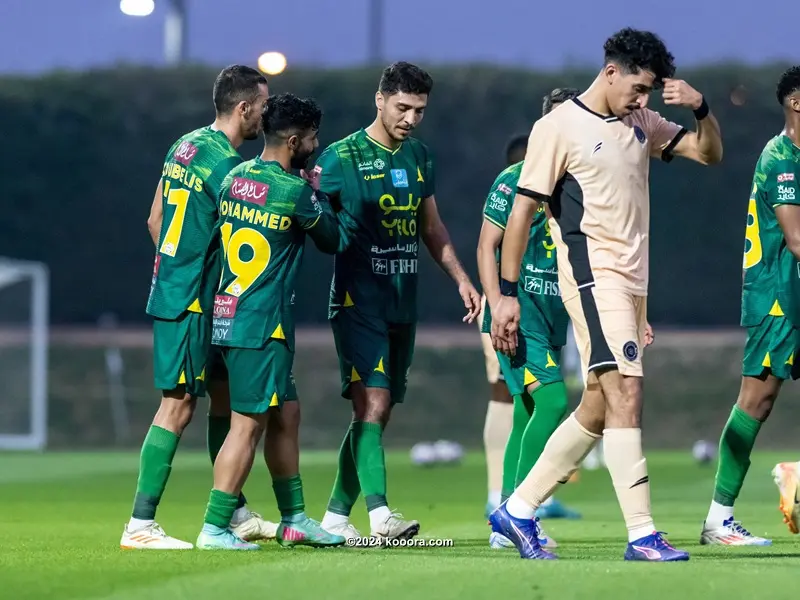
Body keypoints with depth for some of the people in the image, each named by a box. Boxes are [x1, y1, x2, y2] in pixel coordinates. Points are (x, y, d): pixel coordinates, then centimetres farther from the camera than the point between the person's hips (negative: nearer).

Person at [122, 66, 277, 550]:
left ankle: (235, 513, 23)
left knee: (225, 396, 15)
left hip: (172, 288, 10)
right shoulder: (226, 163, -18)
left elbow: (156, 219, 17)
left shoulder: (185, 146, 10)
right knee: (179, 405, -8)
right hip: (191, 301, -10)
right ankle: (140, 525, -7)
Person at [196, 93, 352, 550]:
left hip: (228, 317, 9)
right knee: (249, 423, -5)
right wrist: (320, 198, 17)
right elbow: (335, 242, 0)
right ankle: (215, 528, -6)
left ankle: (294, 519, 22)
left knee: (284, 411, 17)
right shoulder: (295, 191, -13)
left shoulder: (234, 178, 8)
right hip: (263, 323, -9)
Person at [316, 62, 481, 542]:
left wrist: (462, 279, 16)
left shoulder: (420, 156, 12)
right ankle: (380, 512, -26)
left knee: (379, 412, 7)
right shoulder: (342, 157, -7)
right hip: (359, 299, -7)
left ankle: (337, 514, 15)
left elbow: (431, 227, 22)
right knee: (372, 401, -18)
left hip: (402, 302, 7)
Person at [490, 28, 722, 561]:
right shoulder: (559, 127, -8)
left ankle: (518, 511, 19)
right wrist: (508, 293, -10)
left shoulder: (642, 124, 13)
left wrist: (701, 108, -5)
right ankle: (642, 534, -18)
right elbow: (523, 209, -8)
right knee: (626, 396, -16)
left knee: (599, 409, 10)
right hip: (593, 276, -8)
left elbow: (710, 154, 17)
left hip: (633, 282, 8)